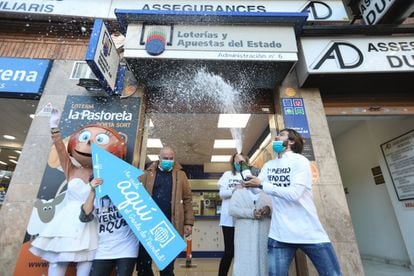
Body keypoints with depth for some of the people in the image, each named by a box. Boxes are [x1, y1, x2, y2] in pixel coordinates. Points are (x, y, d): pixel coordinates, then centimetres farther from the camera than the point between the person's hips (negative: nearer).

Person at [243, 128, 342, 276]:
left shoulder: (300, 161, -7)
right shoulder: (268, 165, 9)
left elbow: (294, 193, -21)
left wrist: (262, 185, -18)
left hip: (310, 232, -3)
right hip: (279, 234, 4)